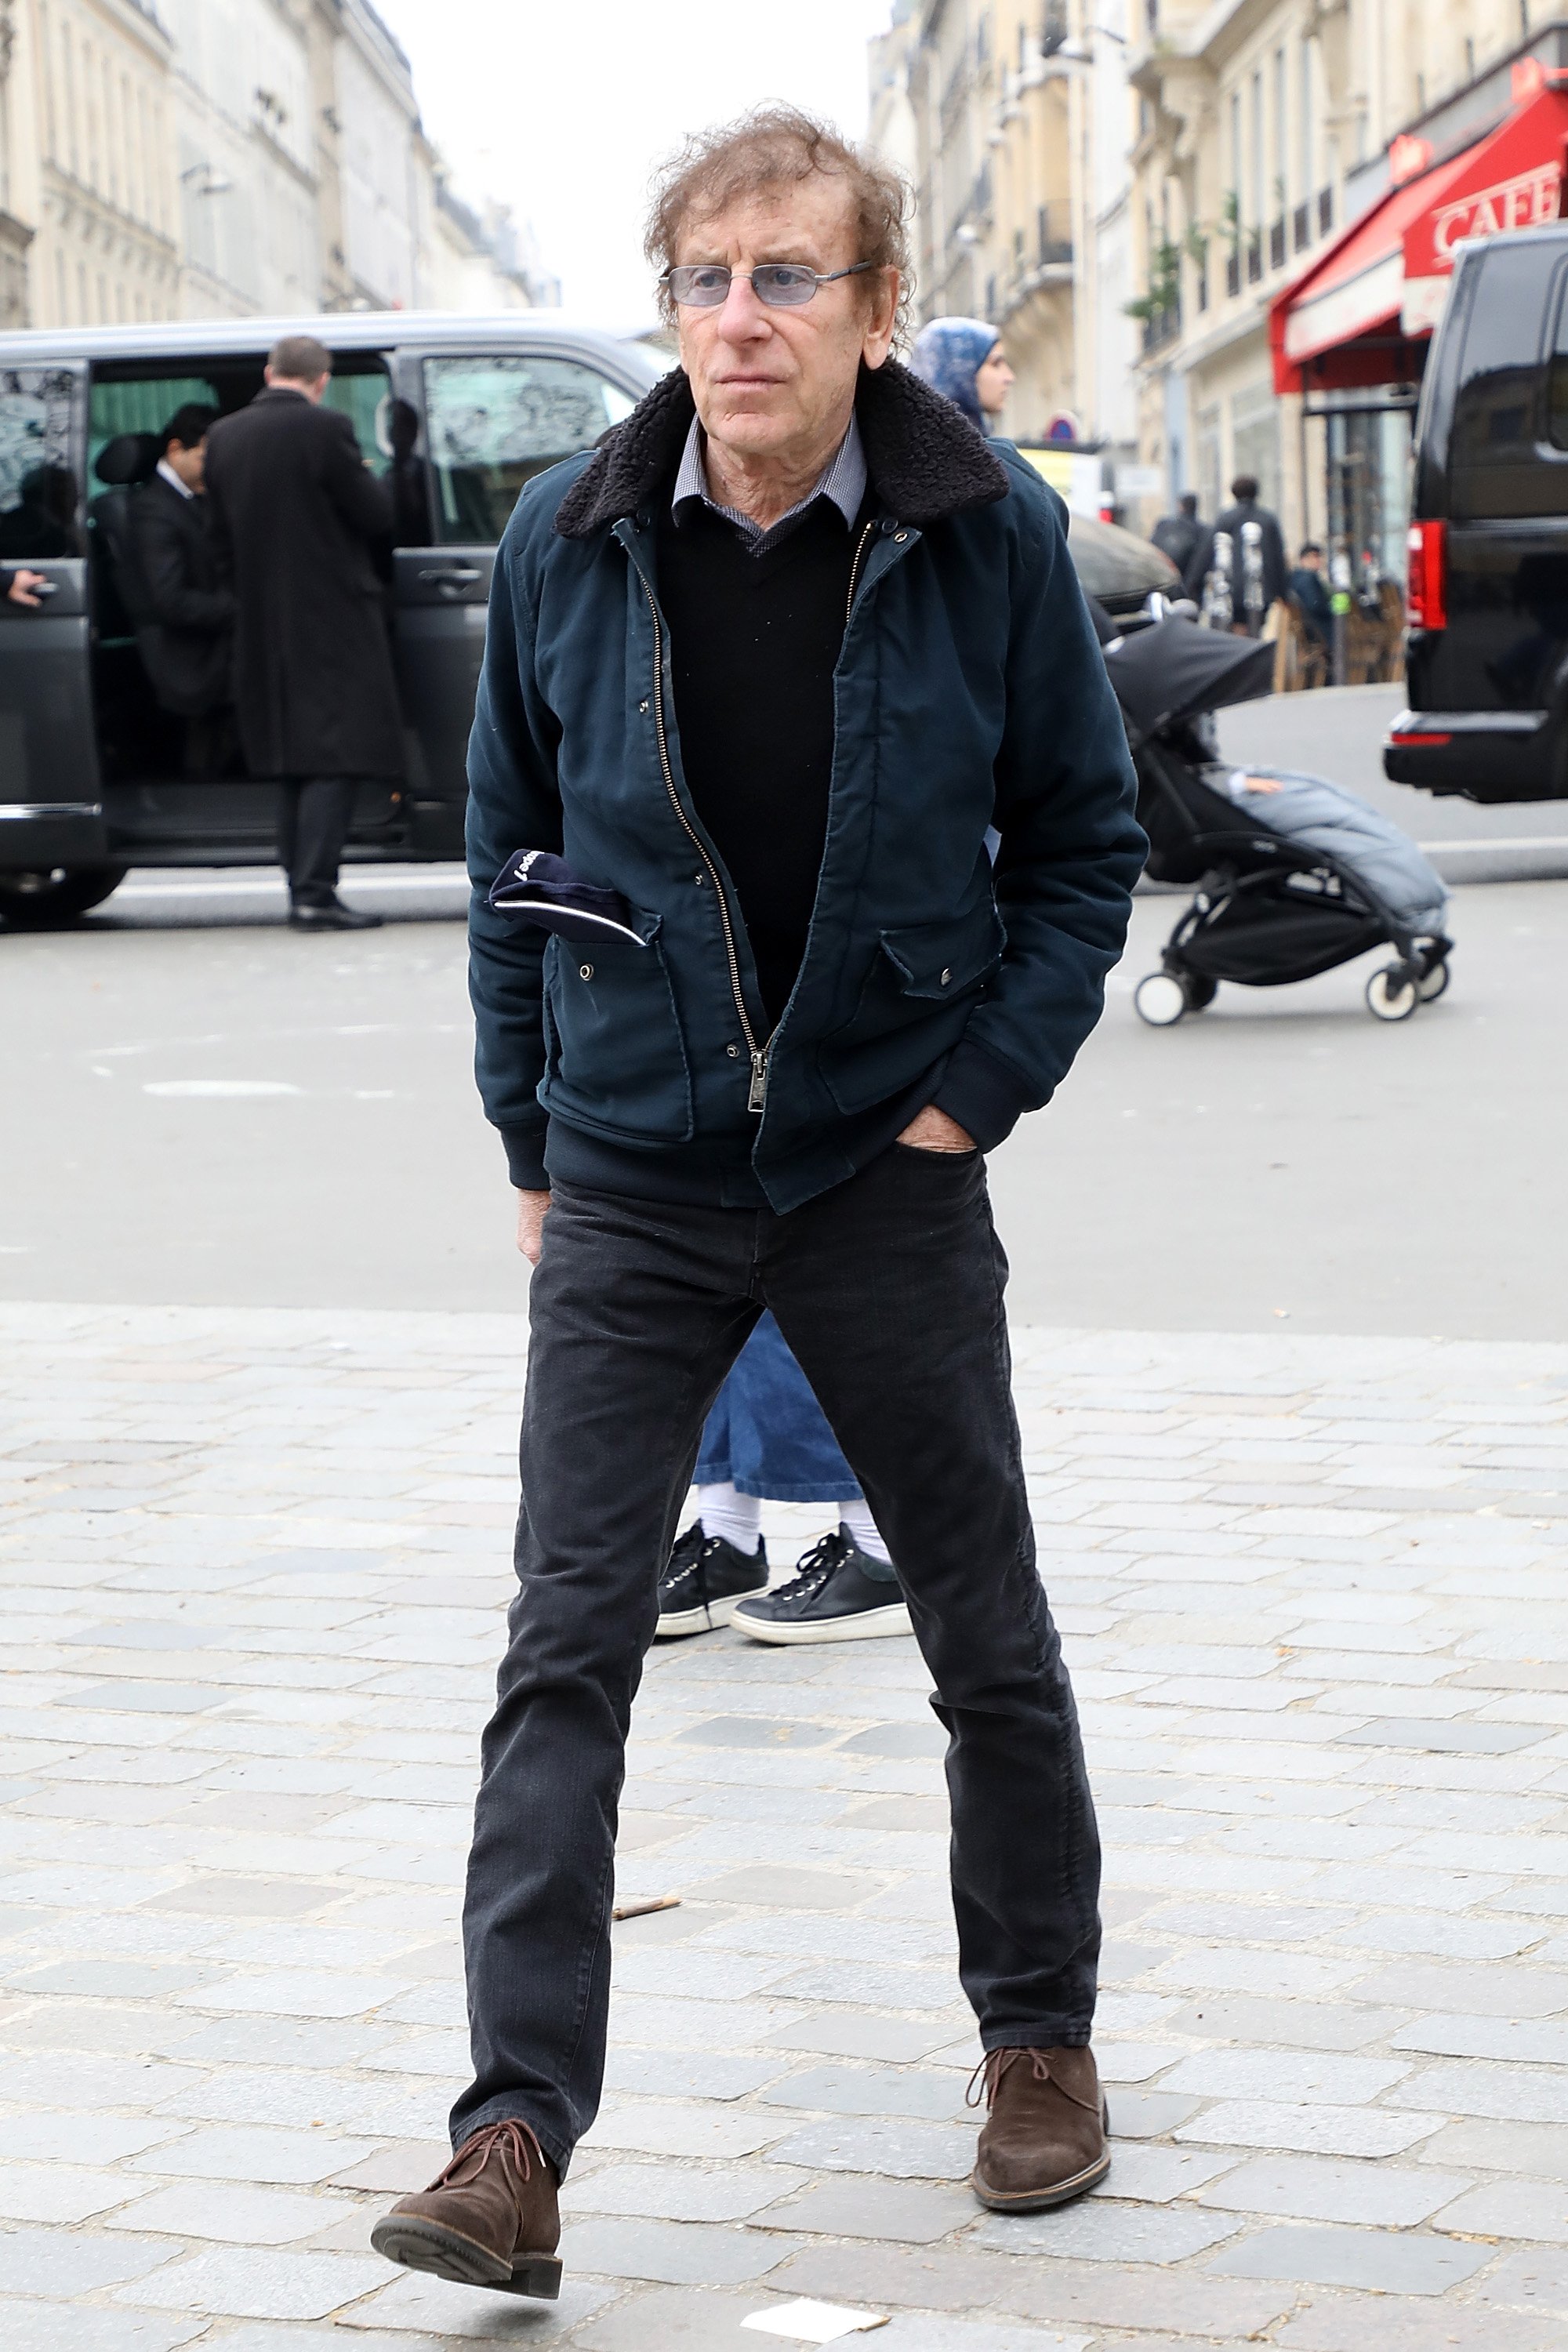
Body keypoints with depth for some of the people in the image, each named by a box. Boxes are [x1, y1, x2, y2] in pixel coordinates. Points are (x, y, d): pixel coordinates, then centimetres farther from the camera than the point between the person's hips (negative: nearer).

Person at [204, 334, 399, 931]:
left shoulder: (224, 436, 7)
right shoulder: (323, 429, -13)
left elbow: (221, 540, 12)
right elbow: (377, 514, -10)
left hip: (263, 627, 7)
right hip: (332, 619, -7)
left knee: (293, 761, 14)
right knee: (338, 759, -5)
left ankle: (301, 889, 15)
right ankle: (315, 893, -12)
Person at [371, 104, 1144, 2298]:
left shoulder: (989, 534, -7)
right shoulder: (569, 541, -3)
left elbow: (1083, 839, 3)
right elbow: (510, 850, 8)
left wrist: (984, 1081, -6)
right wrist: (531, 1134, 7)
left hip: (889, 1168, -1)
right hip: (632, 1180, 1)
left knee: (990, 1636, 11)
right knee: (567, 1645, -6)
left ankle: (1042, 2035, 31)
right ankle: (517, 2133, -5)